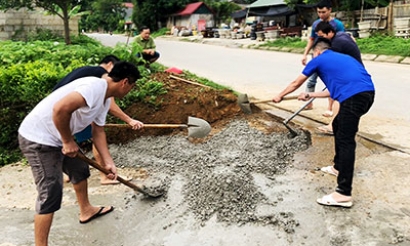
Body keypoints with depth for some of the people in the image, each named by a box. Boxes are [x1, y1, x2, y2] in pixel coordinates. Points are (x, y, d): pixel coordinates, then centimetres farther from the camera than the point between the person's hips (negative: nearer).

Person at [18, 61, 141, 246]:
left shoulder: (106, 98, 7)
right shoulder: (95, 86, -25)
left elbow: (98, 132, 15)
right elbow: (60, 109, -37)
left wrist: (108, 162, 9)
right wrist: (68, 142, -23)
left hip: (57, 137, 11)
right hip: (38, 138, -10)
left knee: (80, 169, 25)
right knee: (51, 193, -9)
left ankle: (86, 211, 47)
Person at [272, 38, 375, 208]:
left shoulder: (318, 60, 15)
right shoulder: (341, 58, 34)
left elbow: (296, 83, 26)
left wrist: (280, 96, 42)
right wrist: (310, 95, 47)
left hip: (354, 96, -8)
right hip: (367, 93, 8)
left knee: (345, 141, -9)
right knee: (339, 126, 26)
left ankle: (343, 194, -10)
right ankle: (339, 167, 39)